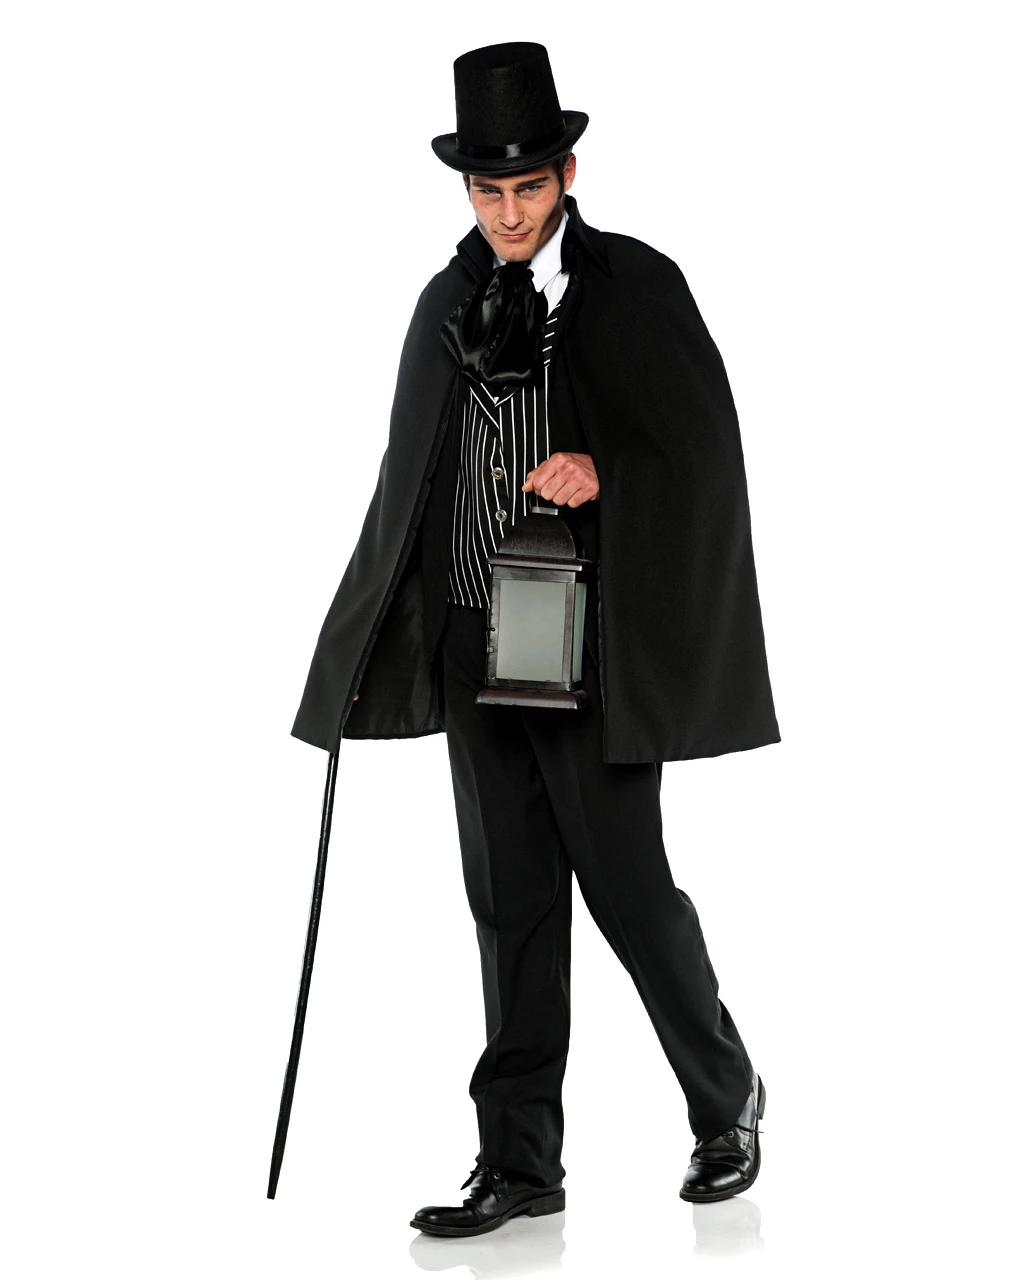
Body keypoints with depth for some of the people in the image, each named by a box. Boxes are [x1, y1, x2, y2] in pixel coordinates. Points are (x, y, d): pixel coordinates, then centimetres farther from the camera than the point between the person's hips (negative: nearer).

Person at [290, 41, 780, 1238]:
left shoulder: (637, 285, -5)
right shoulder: (448, 304, 10)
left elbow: (704, 451, -6)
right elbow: (411, 476, 15)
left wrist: (602, 471, -21)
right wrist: (368, 646, 14)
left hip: (590, 645, -5)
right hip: (475, 642, 5)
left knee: (628, 888, 0)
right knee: (511, 904, 8)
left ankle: (726, 1103, 23)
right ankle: (519, 1162, 15)